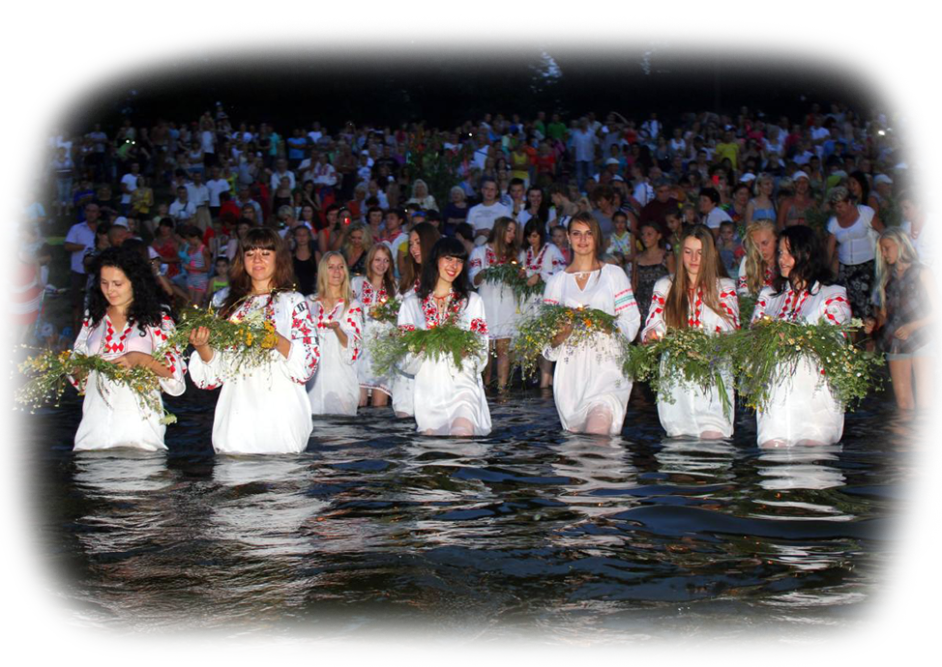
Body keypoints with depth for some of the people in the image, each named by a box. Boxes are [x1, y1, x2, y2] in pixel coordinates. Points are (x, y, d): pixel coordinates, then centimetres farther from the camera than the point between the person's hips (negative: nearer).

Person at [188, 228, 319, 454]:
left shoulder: (293, 302, 5)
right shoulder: (227, 302, 14)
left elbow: (308, 361, -5)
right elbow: (214, 366, 14)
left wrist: (275, 338, -20)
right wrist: (202, 346, -6)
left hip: (279, 412, -3)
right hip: (236, 414, 3)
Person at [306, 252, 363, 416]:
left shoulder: (353, 305, 1)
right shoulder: (310, 303, 10)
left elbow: (353, 345, -7)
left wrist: (336, 328, -22)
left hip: (340, 377, -2)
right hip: (313, 376, 2)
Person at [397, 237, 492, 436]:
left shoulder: (473, 301, 17)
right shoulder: (411, 303, 15)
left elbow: (481, 354, 10)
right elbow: (406, 362, 10)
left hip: (462, 383, -1)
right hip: (428, 388, 1)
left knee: (462, 431, -31)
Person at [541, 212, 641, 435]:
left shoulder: (613, 274, 13)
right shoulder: (557, 281, 17)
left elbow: (631, 321, 4)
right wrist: (560, 334, -12)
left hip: (607, 365, -2)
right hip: (571, 371, 3)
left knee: (597, 431, -24)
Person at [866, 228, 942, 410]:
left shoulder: (923, 273, 3)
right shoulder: (887, 278, 15)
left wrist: (912, 326, -13)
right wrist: (875, 324, -7)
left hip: (921, 341, -3)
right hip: (895, 344, 4)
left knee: (926, 403, -13)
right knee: (903, 404, -2)